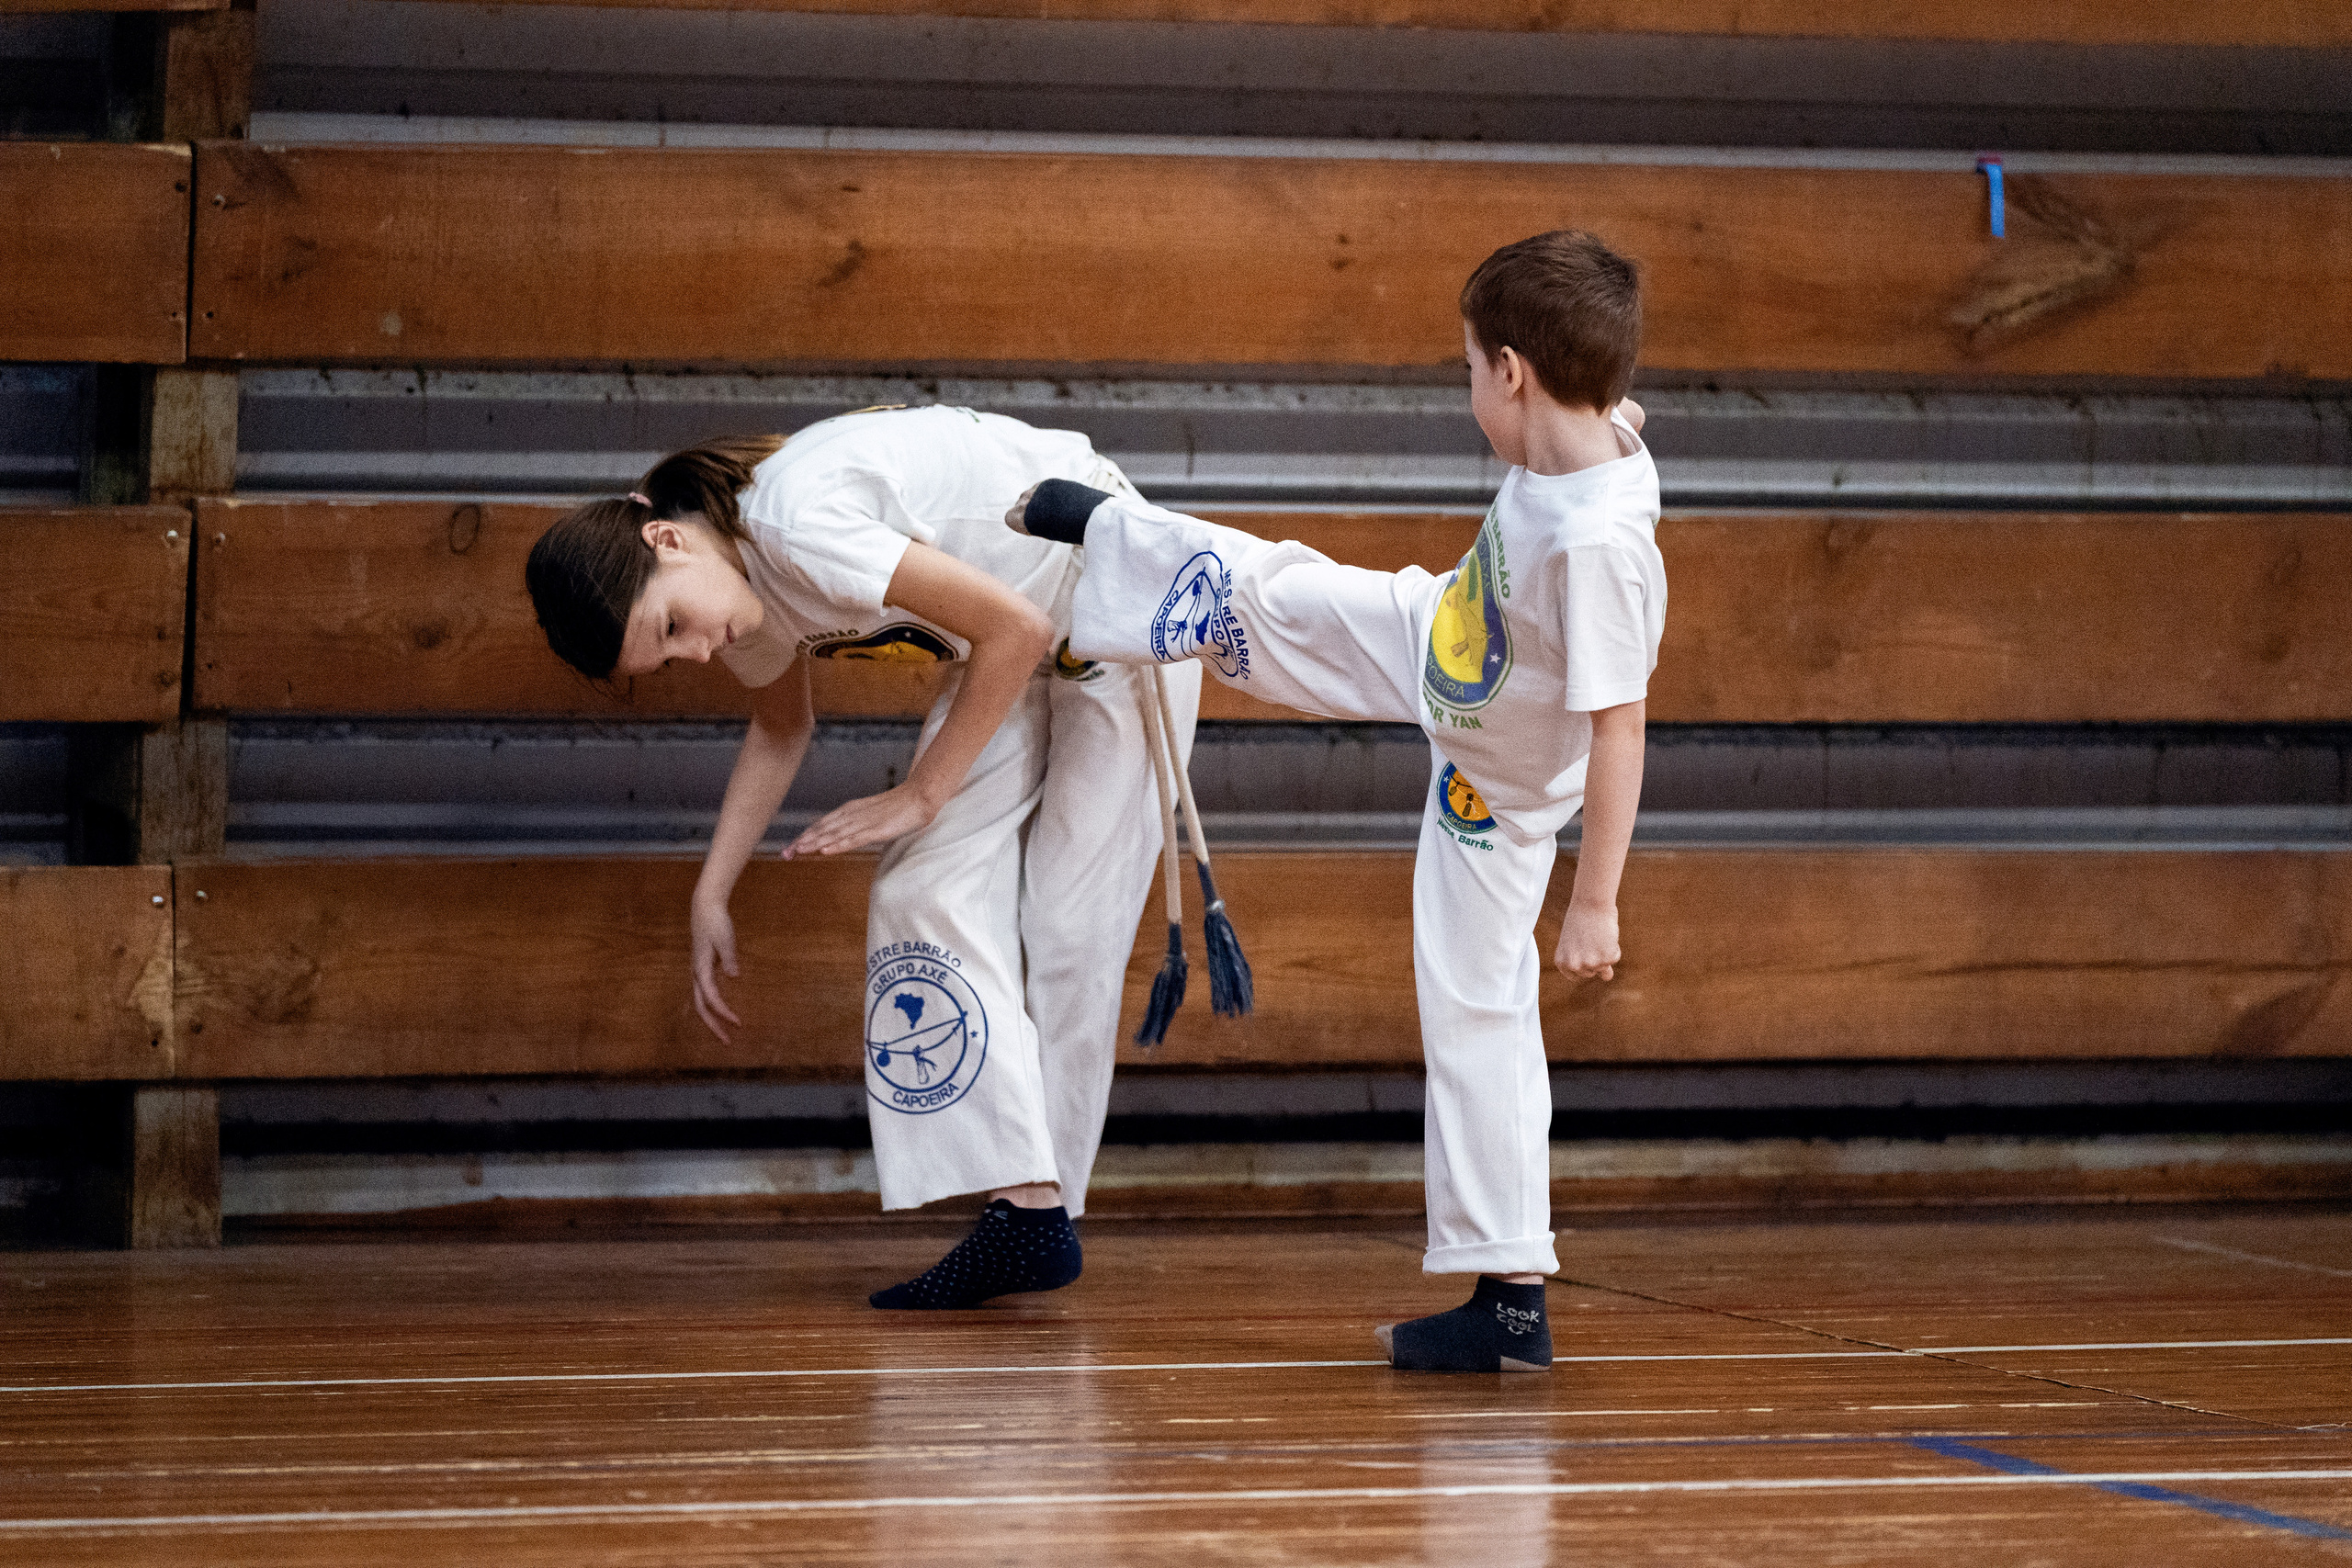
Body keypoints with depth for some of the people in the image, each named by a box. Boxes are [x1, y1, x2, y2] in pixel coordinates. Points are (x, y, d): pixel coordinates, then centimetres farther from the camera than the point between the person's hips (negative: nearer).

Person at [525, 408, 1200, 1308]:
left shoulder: (801, 524, -34)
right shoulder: (744, 591, -6)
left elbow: (1015, 628, -30)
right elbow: (781, 726, 15)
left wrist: (919, 798, -21)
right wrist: (711, 897, 8)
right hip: (1021, 655, 8)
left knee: (1069, 923, -9)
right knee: (934, 890, -6)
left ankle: (1038, 1209, -7)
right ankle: (1028, 1212, -10)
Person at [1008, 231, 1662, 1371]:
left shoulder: (1601, 545, -42)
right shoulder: (1593, 437, -21)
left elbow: (1619, 729, -38)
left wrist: (1594, 903, -33)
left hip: (1498, 796, -6)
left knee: (1477, 1019, 1)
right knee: (1260, 598, 16)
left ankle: (1510, 1302, 10)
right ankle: (1091, 532, 45)